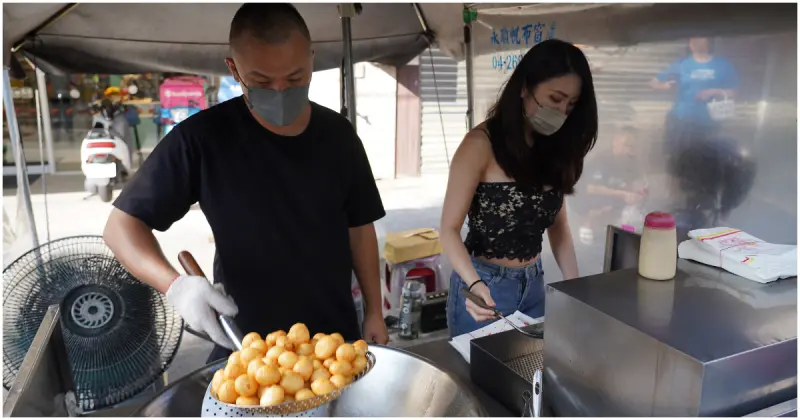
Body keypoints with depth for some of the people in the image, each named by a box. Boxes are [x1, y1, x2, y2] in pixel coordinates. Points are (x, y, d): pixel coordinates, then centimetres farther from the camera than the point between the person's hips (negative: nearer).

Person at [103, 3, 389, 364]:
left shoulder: (338, 134, -6)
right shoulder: (203, 138, -16)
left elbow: (359, 228, 3)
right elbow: (121, 225, -10)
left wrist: (374, 313, 3)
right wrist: (175, 285, -28)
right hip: (247, 343, -2)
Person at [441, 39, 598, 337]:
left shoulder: (554, 147, 3)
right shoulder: (482, 144, -16)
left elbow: (558, 225, 9)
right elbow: (450, 229, -16)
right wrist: (475, 284, -31)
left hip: (534, 285, 6)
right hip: (484, 286, -6)